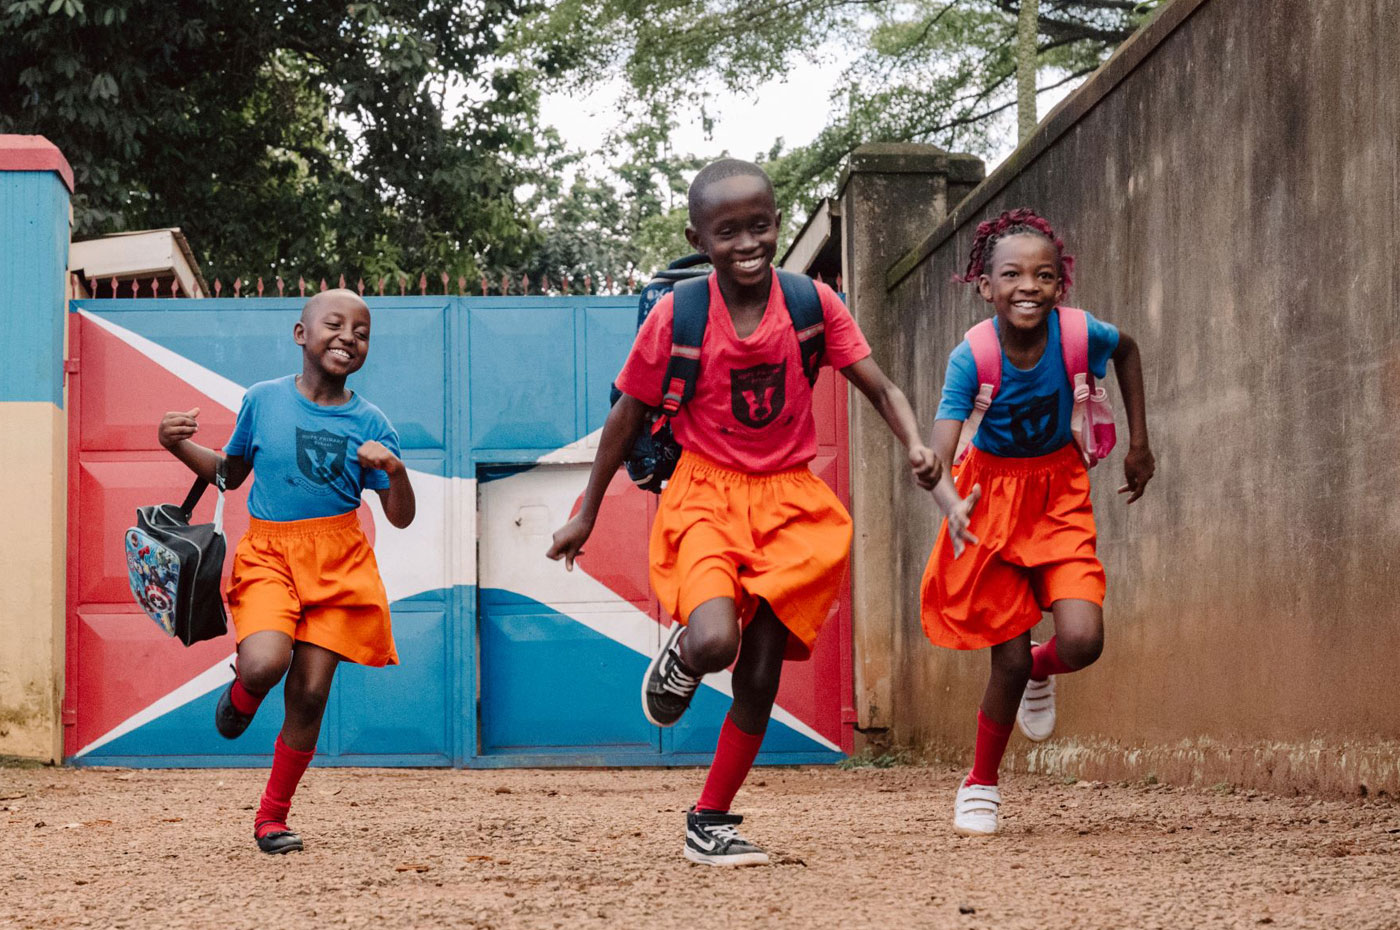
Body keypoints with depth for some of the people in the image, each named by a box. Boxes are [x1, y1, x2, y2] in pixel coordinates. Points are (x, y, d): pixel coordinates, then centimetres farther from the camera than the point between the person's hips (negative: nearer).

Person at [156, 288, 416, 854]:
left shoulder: (370, 425, 2)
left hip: (338, 565, 1)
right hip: (267, 556, -1)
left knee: (309, 695, -2)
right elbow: (231, 473, 19)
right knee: (263, 664, -27)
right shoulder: (263, 401, 3)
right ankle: (242, 697, 13)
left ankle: (272, 816, 17)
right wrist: (180, 447, 2)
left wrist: (396, 472, -16)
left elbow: (401, 518, 5)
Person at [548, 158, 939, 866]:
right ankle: (679, 658, 11)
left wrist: (915, 446, -25)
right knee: (713, 642, -28)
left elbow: (880, 389, -4)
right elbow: (625, 419, 1)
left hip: (789, 502, 3)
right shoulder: (677, 316, -10)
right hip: (706, 495, -3)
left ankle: (710, 821, 20)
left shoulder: (813, 303, -5)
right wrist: (586, 516, 8)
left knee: (760, 675, 3)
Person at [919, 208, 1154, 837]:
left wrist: (1139, 444, 7)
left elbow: (1127, 350, 7)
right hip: (993, 495, -2)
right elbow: (938, 458, -32)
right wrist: (951, 502, -54)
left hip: (1059, 493, 2)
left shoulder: (1077, 333, -18)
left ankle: (1040, 671, 21)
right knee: (1008, 662, 1)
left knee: (1081, 641, -18)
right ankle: (981, 784, 27)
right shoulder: (971, 358, -24)